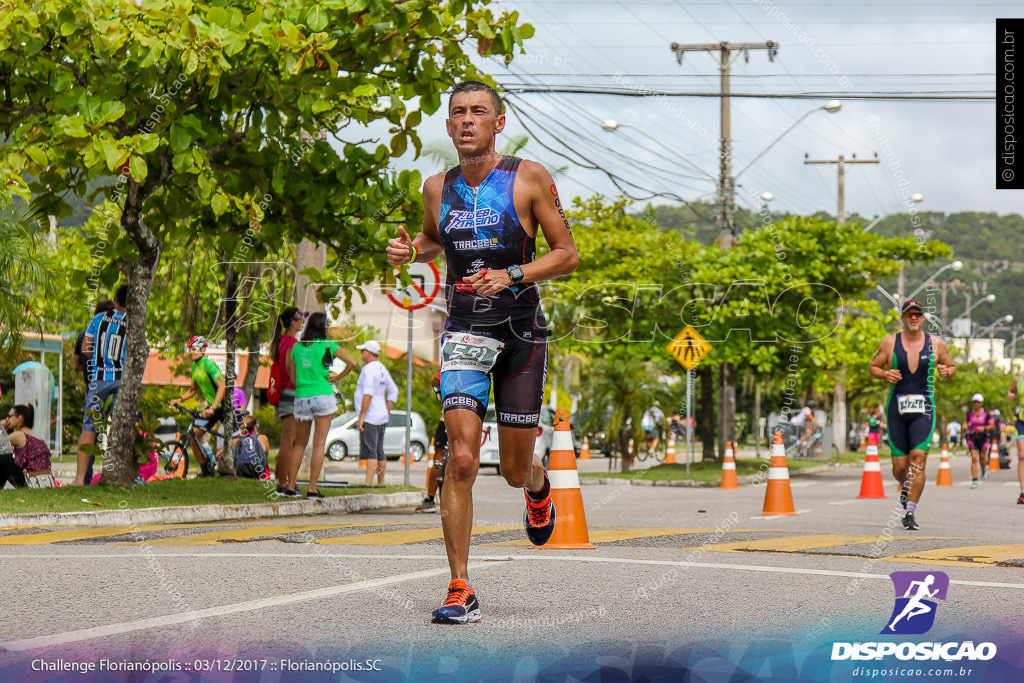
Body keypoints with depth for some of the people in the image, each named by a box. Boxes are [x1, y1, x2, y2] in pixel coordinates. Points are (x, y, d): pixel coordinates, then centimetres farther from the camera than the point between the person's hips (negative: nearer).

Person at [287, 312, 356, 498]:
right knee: (319, 444, -2)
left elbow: (292, 378, 12)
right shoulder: (328, 346, -1)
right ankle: (312, 488, -7)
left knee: (299, 444, 14)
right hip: (323, 395, -3)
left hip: (301, 398, 3)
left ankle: (291, 485, 10)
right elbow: (352, 363, -5)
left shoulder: (296, 347, 8)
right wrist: (337, 378, 8)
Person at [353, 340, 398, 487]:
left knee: (370, 452, -14)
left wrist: (361, 417, -18)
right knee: (379, 453, 12)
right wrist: (387, 412, 20)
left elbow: (368, 395, -20)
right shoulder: (382, 369, 15)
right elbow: (394, 391, 21)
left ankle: (368, 484, -20)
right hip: (382, 417, 9)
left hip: (370, 419, -9)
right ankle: (381, 484, 16)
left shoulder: (368, 369, -13)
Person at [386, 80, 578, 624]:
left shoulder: (529, 179, -6)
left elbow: (567, 254, -4)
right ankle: (460, 590, -9)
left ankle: (538, 486, 49)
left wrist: (512, 276, -19)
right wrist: (408, 252, 2)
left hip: (522, 331, -1)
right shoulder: (437, 187, 4)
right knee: (461, 460, -16)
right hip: (464, 331, 1)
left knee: (515, 469, 9)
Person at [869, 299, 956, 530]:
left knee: (918, 457, -17)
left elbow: (952, 366, 16)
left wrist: (946, 372, -8)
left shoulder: (936, 344, 4)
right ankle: (906, 487, 39)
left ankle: (911, 511, -14)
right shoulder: (890, 343, 3)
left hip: (924, 408, -1)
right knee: (899, 466, 2)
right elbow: (873, 367, 11)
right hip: (897, 407, 1)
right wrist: (885, 375, -10)